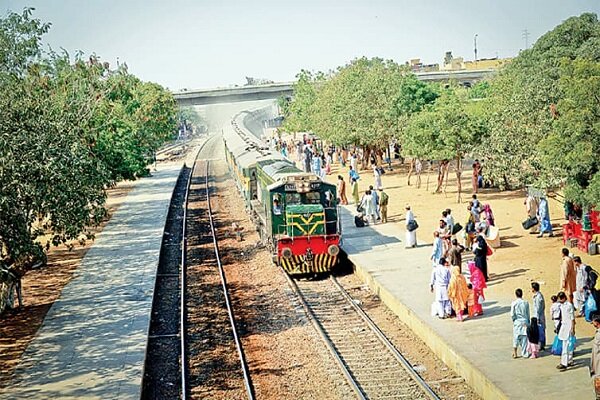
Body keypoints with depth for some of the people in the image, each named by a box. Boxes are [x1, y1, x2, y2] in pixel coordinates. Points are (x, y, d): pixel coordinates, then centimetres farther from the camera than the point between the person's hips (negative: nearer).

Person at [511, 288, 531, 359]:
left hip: (517, 323, -1)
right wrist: (528, 323, 13)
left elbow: (512, 314, -11)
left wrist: (514, 319, 8)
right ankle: (524, 354, 11)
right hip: (524, 322, 1)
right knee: (524, 338, 8)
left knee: (516, 338, 10)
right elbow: (528, 314, 3)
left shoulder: (514, 303, -9)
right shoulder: (526, 303, -3)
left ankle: (515, 353, 11)